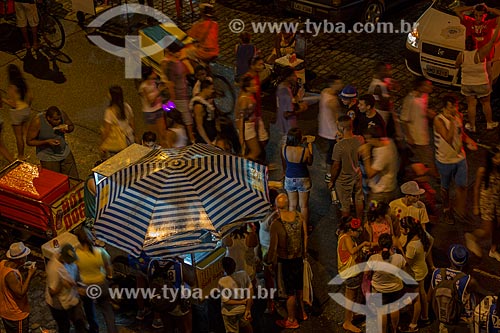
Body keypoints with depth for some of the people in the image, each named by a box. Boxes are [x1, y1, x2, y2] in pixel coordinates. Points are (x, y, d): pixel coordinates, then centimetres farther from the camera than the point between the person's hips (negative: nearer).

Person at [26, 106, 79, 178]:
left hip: (65, 153, 4)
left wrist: (67, 129, -20)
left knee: (74, 180, 10)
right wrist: (47, 142, -28)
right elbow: (29, 141, -16)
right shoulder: (37, 122, -25)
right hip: (48, 158, -4)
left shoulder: (62, 114, -14)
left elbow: (72, 126, 4)